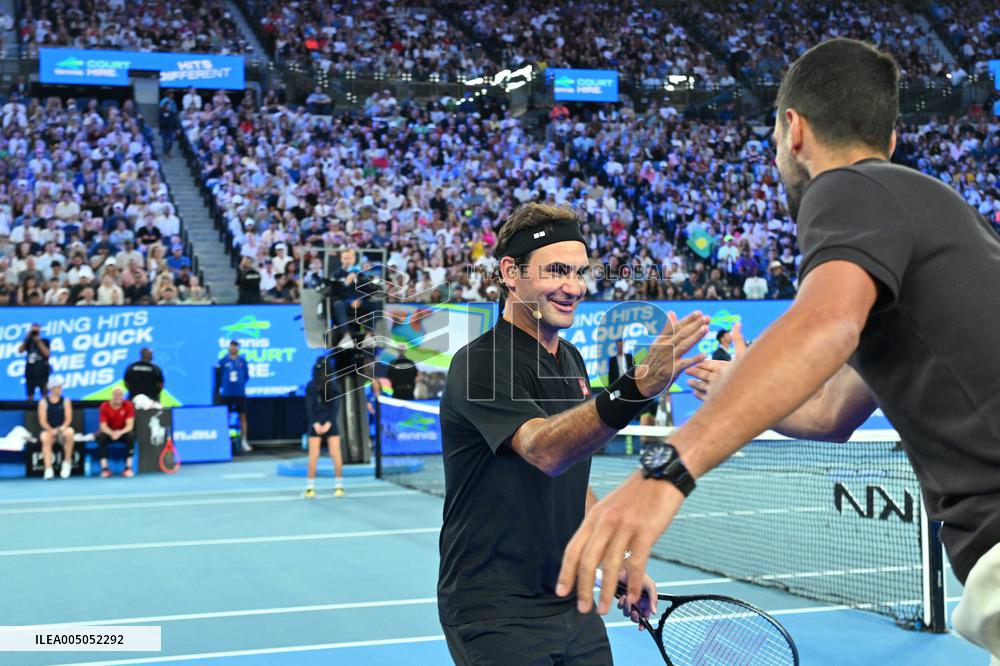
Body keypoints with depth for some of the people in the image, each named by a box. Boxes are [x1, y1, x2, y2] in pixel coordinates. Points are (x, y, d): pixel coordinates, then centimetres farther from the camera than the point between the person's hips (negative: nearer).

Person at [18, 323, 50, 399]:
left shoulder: (45, 341, 4)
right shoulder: (28, 342, 11)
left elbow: (47, 353, -11)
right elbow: (20, 350, -4)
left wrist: (38, 341, -12)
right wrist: (27, 338, -8)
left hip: (42, 373, -3)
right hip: (30, 373, 3)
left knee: (45, 396, -5)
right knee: (30, 397, 5)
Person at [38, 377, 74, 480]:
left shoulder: (65, 400, 6)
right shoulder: (43, 402, 3)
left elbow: (68, 418, -2)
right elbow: (42, 421, -4)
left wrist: (63, 428, -22)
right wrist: (51, 430, -22)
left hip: (63, 429, 1)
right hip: (49, 430, -1)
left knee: (69, 432, -34)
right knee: (45, 438, -35)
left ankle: (67, 462, -19)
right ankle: (48, 469, -40)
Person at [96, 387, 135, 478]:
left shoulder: (128, 406, -12)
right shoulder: (104, 406, -11)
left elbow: (130, 425, -17)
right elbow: (103, 426, -15)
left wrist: (120, 432, -38)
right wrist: (112, 433, -37)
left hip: (123, 432, 0)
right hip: (109, 432, 0)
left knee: (131, 435, -33)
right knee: (100, 436, -32)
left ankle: (128, 468, -29)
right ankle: (104, 468, -30)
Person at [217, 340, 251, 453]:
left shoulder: (242, 360, 5)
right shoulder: (223, 361, 1)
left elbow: (247, 375, 12)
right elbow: (219, 375, 5)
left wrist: (242, 384, 1)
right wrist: (221, 387, 0)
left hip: (240, 393, 1)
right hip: (226, 393, -1)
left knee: (243, 416, 1)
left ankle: (244, 441, 7)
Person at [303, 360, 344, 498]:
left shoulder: (333, 385, -4)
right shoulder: (311, 386, -3)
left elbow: (335, 406, -5)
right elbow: (309, 407, -3)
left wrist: (328, 424, -12)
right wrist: (315, 424, -12)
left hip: (330, 423, 0)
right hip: (316, 424, 0)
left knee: (335, 453, -4)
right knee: (313, 455, -5)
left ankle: (339, 486, 4)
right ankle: (310, 488, 1)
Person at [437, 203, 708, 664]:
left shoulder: (570, 360, 10)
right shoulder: (482, 362, -17)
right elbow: (545, 451, -36)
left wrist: (612, 559, 9)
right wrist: (638, 387, -48)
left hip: (573, 604, 8)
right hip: (497, 614, -7)